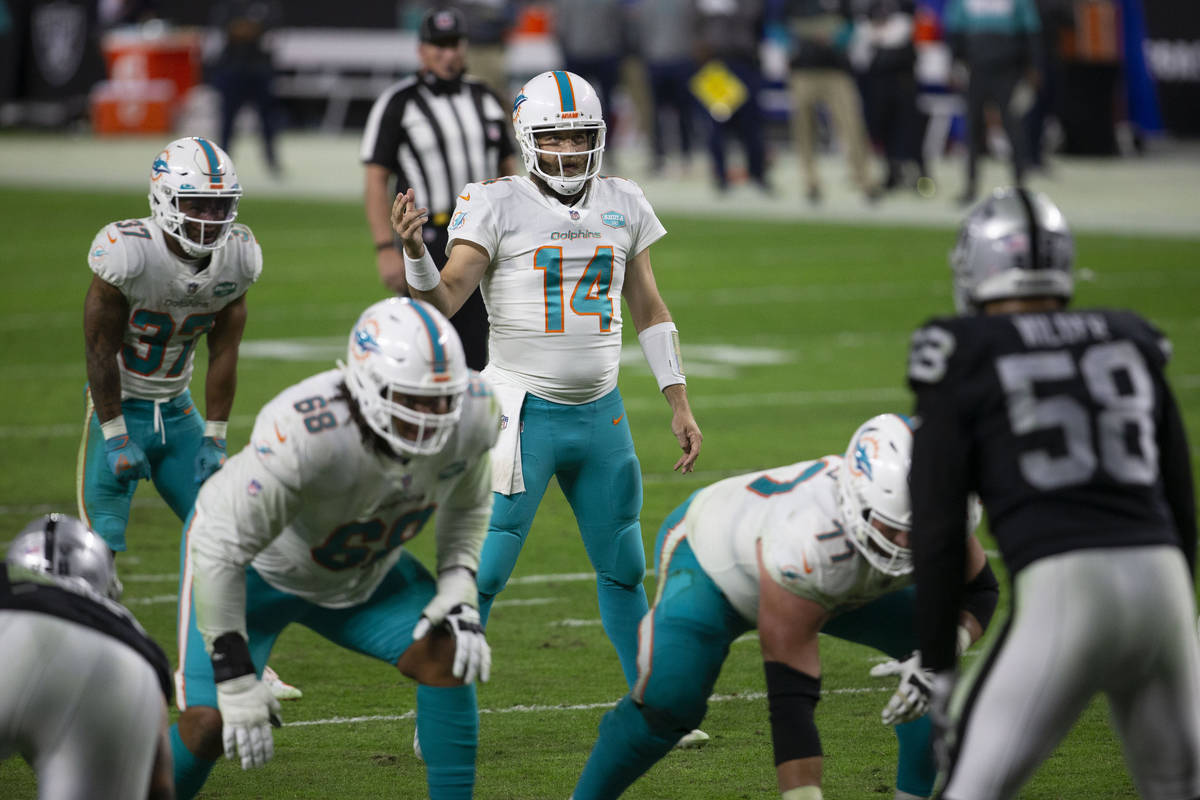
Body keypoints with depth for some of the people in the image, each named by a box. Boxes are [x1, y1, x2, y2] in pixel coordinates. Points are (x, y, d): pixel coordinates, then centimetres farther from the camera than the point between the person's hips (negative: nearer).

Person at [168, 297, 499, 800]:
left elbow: (468, 502, 1)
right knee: (210, 724, -16)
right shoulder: (306, 435, -43)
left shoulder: (470, 413, -25)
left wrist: (458, 592, -14)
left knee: (447, 659, -14)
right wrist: (237, 683, -31)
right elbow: (219, 550, -35)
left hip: (363, 570, 5)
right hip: (258, 567, -5)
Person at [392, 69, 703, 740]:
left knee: (624, 570, 13)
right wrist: (415, 248, -34)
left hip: (602, 414, 5)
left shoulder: (623, 205, 6)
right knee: (482, 573, -9)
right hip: (525, 414, -5)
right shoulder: (498, 206, -8)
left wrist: (679, 402, 13)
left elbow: (650, 310, 16)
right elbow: (443, 301, -15)